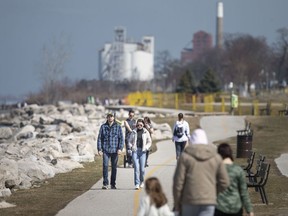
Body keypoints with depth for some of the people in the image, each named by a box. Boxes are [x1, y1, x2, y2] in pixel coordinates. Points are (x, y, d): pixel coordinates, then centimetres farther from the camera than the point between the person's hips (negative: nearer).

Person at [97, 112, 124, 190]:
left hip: (115, 150, 1)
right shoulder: (103, 127, 5)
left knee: (114, 167, 7)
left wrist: (120, 148, -10)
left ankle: (113, 184, 17)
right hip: (105, 150, -1)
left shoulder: (118, 127, 4)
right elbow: (99, 138, 6)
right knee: (105, 166, -12)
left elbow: (121, 138, 2)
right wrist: (99, 149, -3)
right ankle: (105, 184, -11)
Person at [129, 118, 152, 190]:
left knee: (142, 168, 0)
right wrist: (131, 146, -4)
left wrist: (146, 148, -5)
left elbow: (149, 142, 11)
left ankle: (142, 181, 25)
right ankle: (137, 184, -8)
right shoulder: (134, 132, 5)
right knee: (136, 168, -8)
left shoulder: (146, 132, 3)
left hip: (142, 151, 0)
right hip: (135, 151, 0)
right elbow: (130, 141, 14)